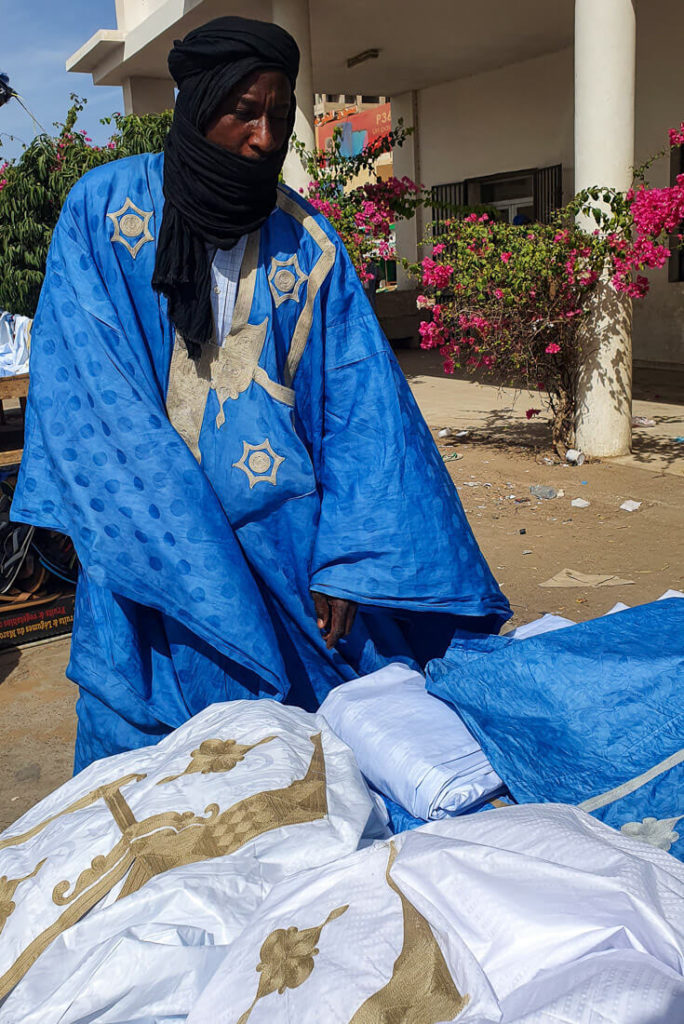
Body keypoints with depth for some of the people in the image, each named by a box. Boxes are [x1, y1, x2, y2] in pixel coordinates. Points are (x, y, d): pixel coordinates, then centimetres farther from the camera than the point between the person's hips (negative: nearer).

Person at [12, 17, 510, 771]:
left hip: (285, 539, 1)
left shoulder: (307, 241, 1)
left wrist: (348, 559, -10)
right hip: (144, 538, -1)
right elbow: (88, 384, -8)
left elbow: (359, 405, -2)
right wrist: (180, 544, -16)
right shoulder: (102, 209, -2)